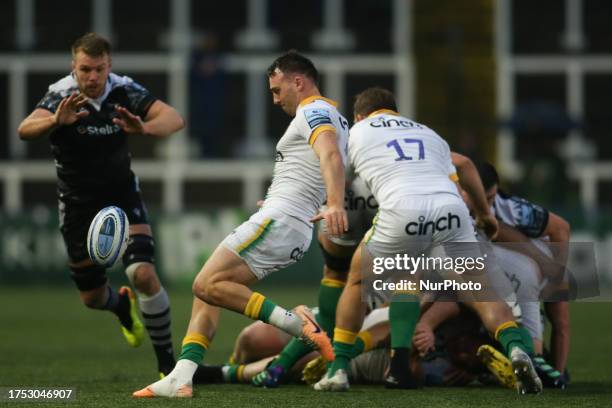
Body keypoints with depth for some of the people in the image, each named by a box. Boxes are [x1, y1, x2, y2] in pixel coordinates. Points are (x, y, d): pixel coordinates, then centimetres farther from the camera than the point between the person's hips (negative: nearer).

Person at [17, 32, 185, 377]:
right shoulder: (62, 96, -21)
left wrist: (144, 128, -50)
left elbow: (174, 119, -28)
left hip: (122, 193, 0)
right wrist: (56, 121, -61)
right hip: (78, 203, 0)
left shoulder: (124, 91, -16)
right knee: (92, 297, 10)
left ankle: (167, 361, -7)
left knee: (144, 273, -21)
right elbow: (25, 129, -39)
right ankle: (123, 305, 48)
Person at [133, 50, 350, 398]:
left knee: (207, 284, -15)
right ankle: (181, 378, -1)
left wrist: (335, 205, -46)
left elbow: (331, 157, -28)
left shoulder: (313, 110, -8)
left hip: (278, 222, -10)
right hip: (298, 235, 10)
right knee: (209, 289, 9)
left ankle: (297, 324, -20)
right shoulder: (337, 121, 22)